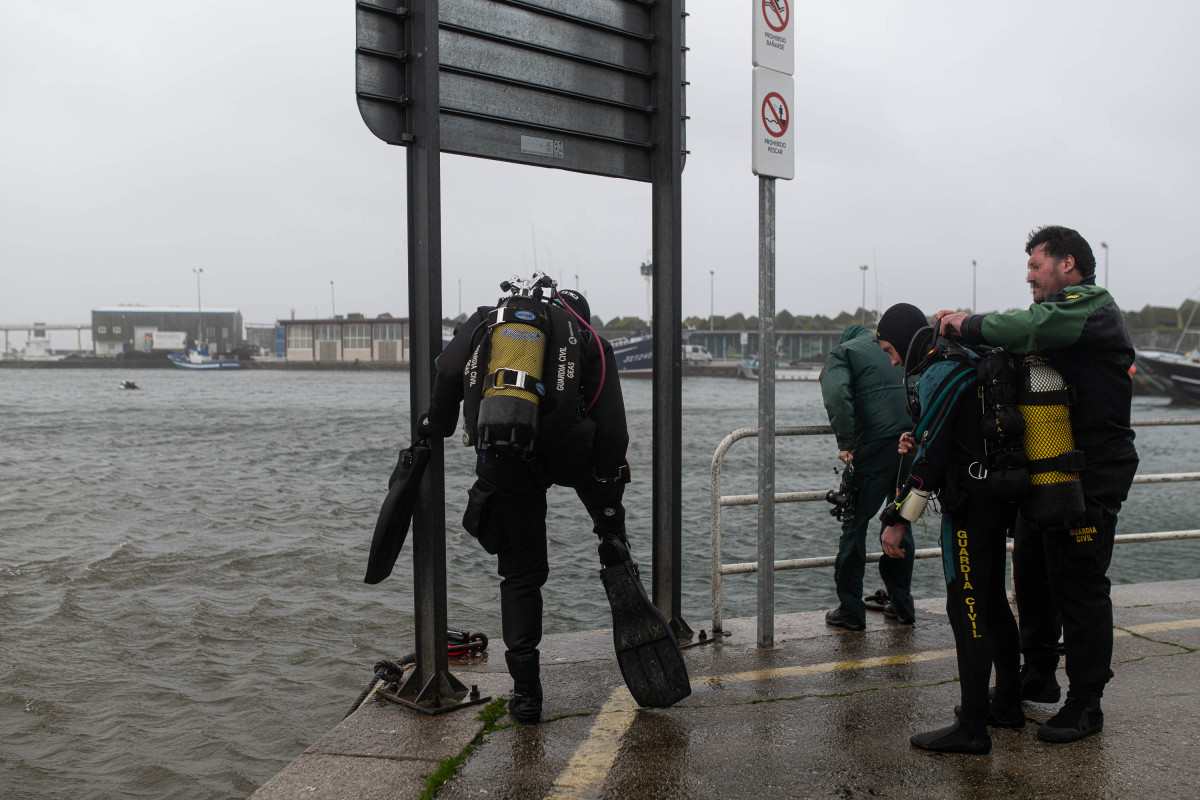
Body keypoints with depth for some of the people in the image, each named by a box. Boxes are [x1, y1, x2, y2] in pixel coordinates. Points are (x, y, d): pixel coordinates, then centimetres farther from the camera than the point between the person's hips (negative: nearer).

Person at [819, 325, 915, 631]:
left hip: (874, 444, -5)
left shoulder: (843, 352, 8)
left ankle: (850, 611, 5)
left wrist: (845, 443, -11)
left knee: (855, 523, 3)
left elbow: (837, 394, -12)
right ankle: (902, 605, 24)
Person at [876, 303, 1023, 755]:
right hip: (996, 498, 10)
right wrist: (919, 442, 10)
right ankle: (1008, 704, 29)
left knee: (966, 611, -7)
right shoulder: (965, 364, 15)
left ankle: (972, 728, -3)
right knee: (993, 603, 18)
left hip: (969, 505, -10)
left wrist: (899, 520, -19)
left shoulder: (938, 375, -15)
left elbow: (930, 458, -20)